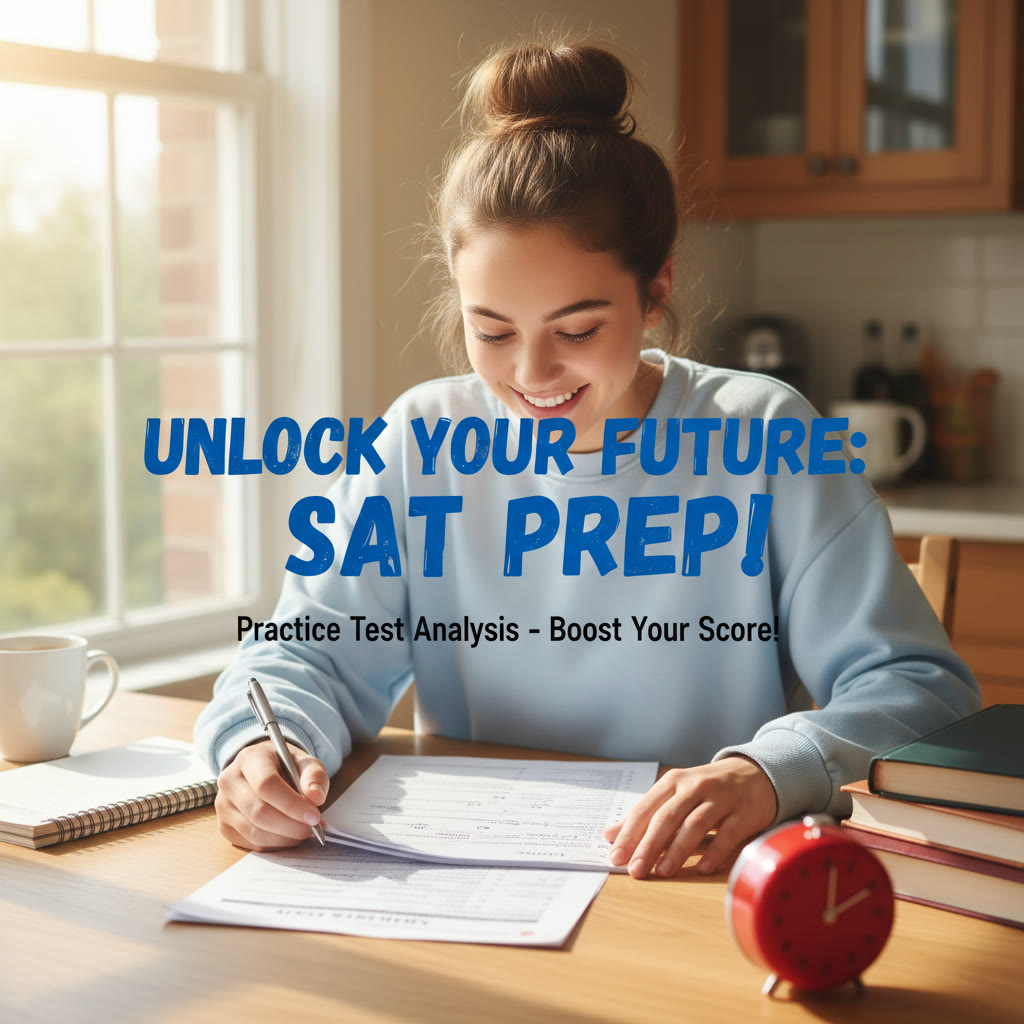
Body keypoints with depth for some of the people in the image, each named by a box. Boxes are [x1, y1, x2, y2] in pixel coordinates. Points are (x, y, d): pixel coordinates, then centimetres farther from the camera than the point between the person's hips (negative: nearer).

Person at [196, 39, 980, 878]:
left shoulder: (761, 440, -7)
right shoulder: (423, 441, 1)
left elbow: (919, 685, -11)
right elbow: (310, 653, 1)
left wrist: (770, 774, -31)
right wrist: (264, 745, -23)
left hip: (714, 897, -1)